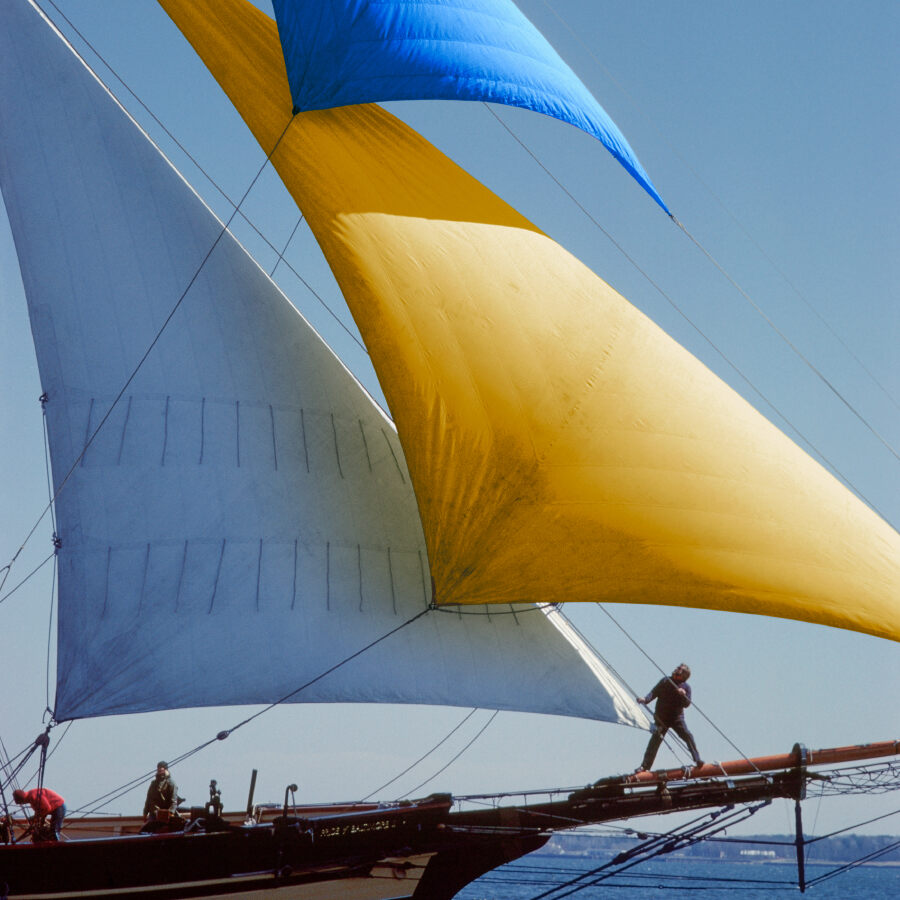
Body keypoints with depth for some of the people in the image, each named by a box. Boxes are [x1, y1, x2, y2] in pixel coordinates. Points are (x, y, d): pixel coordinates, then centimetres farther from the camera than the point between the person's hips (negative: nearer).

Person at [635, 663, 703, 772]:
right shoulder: (665, 682, -2)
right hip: (661, 718, 0)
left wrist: (683, 695, -29)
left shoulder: (686, 687, -3)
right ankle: (645, 766, 4)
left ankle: (697, 759, -11)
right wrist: (645, 699, -22)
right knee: (655, 740, -3)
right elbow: (654, 692, -3)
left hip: (677, 717, 0)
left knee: (687, 735, -18)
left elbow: (687, 704, -9)